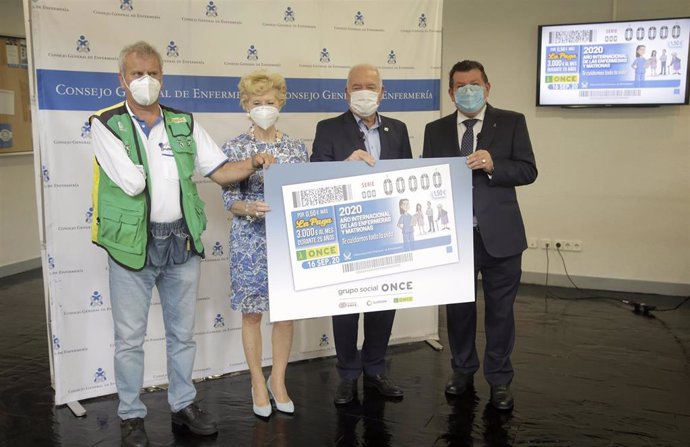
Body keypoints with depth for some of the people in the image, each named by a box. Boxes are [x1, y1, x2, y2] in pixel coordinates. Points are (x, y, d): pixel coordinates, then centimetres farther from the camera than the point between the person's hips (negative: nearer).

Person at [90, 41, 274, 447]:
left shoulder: (184, 123, 7)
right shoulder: (107, 124, -5)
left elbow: (220, 171, 6)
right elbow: (131, 182, -18)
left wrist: (254, 164, -10)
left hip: (182, 240, 4)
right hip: (133, 243, -3)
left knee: (183, 332, 14)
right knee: (131, 337, 6)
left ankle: (184, 406, 30)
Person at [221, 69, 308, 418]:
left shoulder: (296, 148, 4)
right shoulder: (234, 148, -3)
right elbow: (230, 199, -6)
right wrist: (251, 208, -27)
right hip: (250, 240, -2)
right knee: (252, 313, 7)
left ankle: (278, 381, 27)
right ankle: (258, 383, 25)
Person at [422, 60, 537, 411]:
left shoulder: (511, 122, 2)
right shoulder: (435, 130, 8)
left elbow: (528, 170, -4)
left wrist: (492, 165, -21)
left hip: (499, 234, -2)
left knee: (500, 310, 7)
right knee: (458, 308, 14)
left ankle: (499, 380, 23)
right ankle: (462, 371, 33)